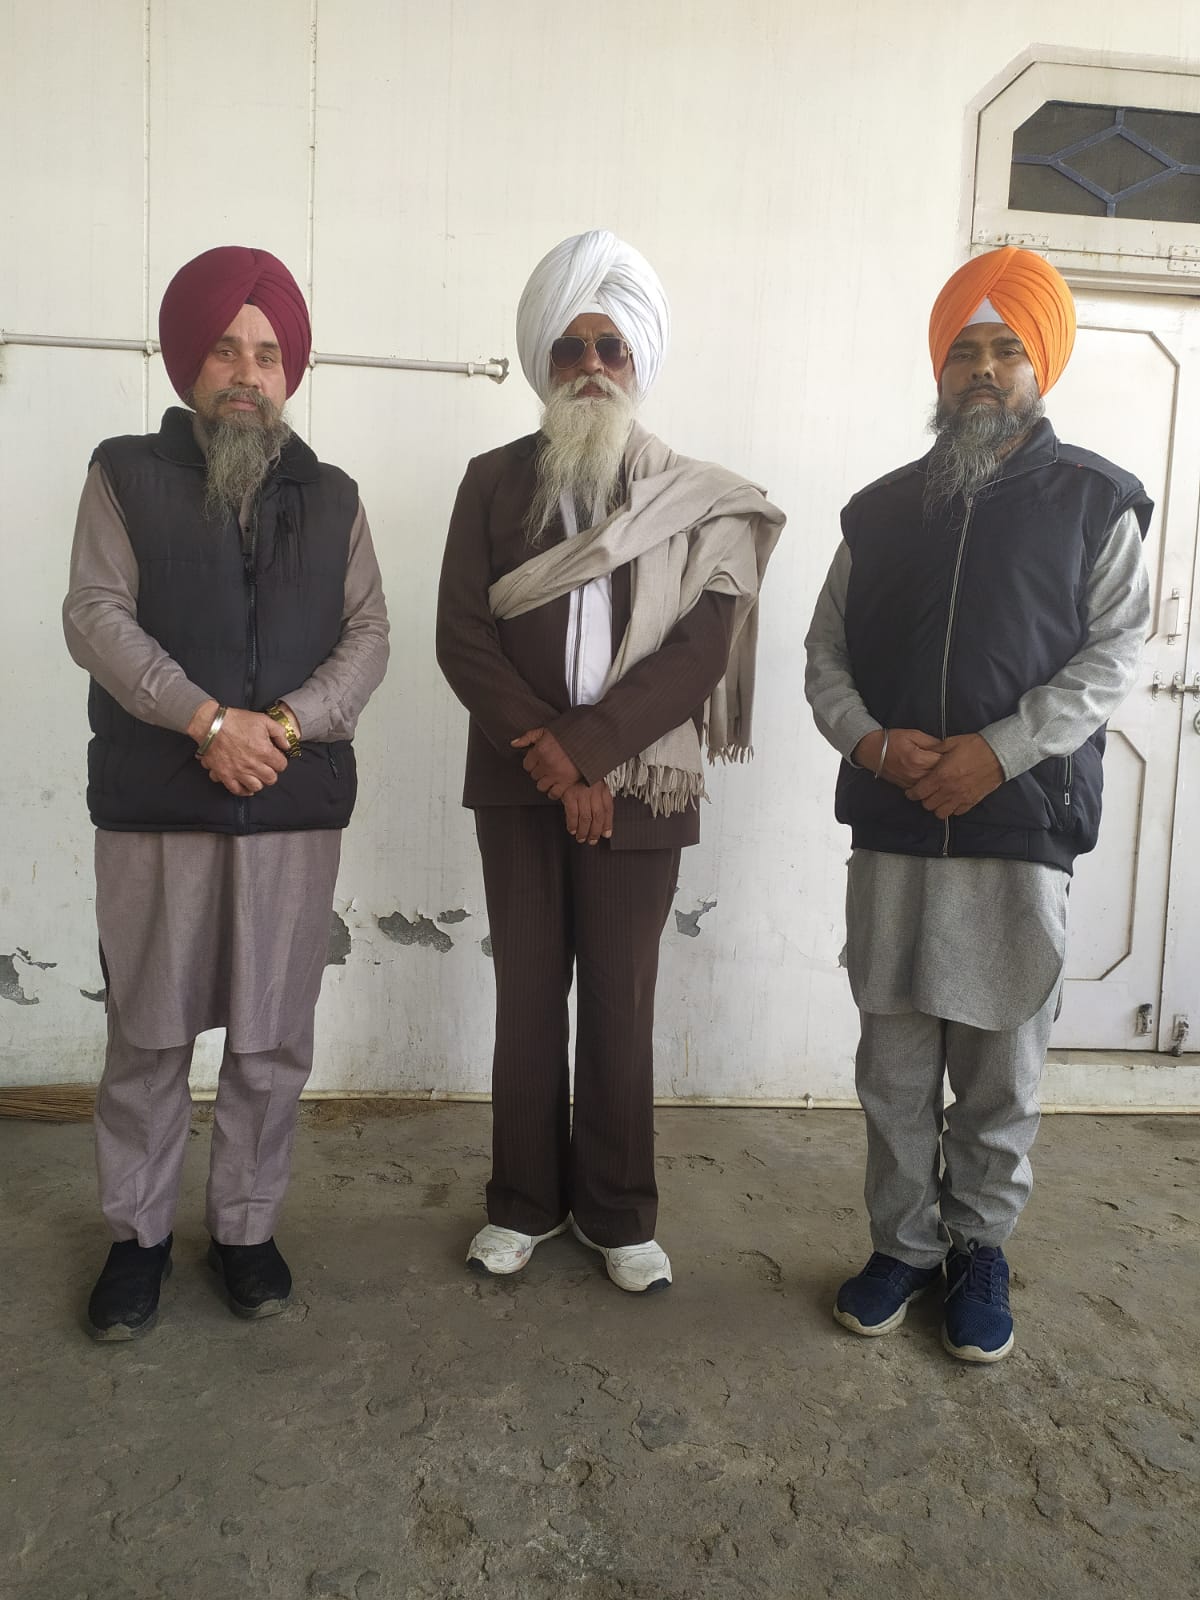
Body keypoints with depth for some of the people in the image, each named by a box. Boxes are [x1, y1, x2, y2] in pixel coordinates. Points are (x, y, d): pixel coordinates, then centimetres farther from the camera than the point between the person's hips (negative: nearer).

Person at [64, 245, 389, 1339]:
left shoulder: (331, 496, 12)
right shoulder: (127, 475, 6)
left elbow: (368, 637, 3)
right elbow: (97, 616, -5)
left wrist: (285, 723, -14)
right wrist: (208, 718, -19)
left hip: (297, 810, 2)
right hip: (154, 808, -1)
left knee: (272, 1043, 9)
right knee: (148, 1036, 9)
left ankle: (247, 1226, 27)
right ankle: (139, 1233, 28)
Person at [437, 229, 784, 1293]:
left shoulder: (696, 501, 4)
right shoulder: (494, 479, 6)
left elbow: (703, 651, -6)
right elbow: (462, 636, -3)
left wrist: (589, 747, -16)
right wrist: (546, 754, -14)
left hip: (638, 785, -1)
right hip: (519, 780, 1)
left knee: (622, 1001, 6)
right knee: (528, 994, 9)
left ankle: (618, 1213, 23)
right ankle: (525, 1202, 25)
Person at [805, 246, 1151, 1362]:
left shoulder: (1095, 502, 6)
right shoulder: (882, 510, 13)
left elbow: (1113, 651, -3)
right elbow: (825, 653, 10)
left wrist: (998, 751, -15)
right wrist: (873, 741, -9)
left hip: (1022, 825, -2)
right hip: (891, 825, 3)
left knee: (1001, 1061, 7)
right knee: (893, 1058, 9)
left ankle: (981, 1248, 27)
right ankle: (903, 1243, 26)